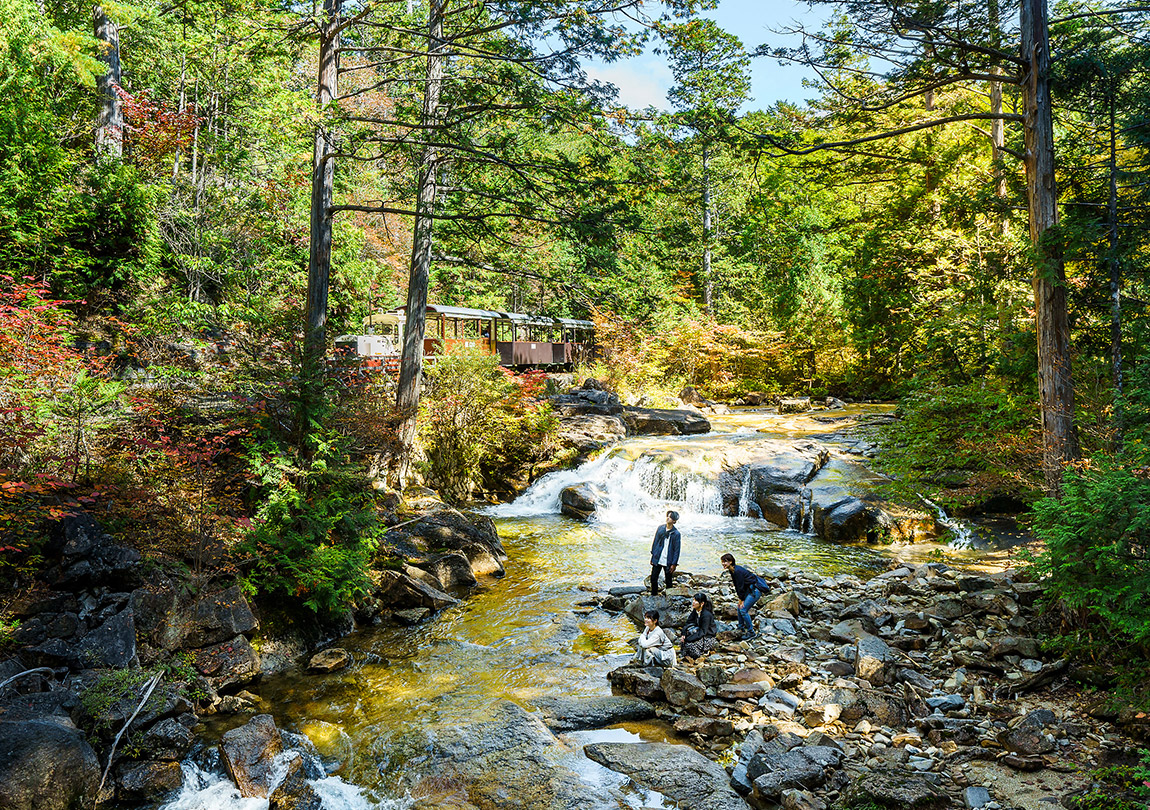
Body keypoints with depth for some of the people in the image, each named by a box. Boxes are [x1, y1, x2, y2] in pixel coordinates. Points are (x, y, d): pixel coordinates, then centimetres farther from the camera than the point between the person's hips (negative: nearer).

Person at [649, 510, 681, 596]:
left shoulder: (676, 533, -8)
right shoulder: (660, 528, 1)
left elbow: (676, 550, -5)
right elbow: (655, 542, 8)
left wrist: (674, 564, -7)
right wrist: (653, 556, 7)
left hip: (668, 561, -3)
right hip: (657, 559, 3)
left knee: (668, 581, 8)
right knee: (653, 579, 5)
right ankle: (654, 595, 23)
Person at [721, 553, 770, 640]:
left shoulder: (737, 571, -24)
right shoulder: (732, 570, 5)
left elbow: (740, 586, -18)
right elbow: (737, 586, 11)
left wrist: (741, 600, -9)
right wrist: (740, 598, 8)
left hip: (755, 590, -10)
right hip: (749, 589, 10)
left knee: (743, 610, -9)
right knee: (739, 607, 14)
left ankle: (751, 632, 3)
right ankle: (741, 628, 30)